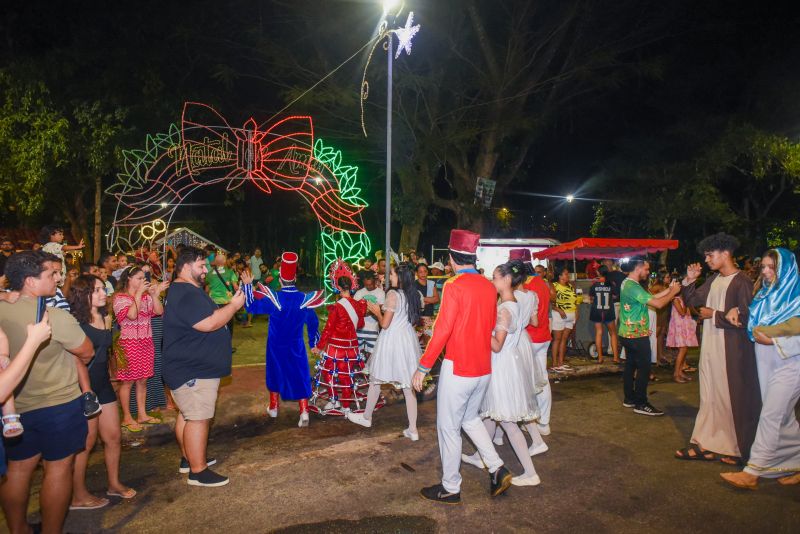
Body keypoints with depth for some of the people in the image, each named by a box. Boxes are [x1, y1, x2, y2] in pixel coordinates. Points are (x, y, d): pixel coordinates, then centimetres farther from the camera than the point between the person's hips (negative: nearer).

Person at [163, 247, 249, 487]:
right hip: (193, 371, -12)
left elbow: (209, 317, 19)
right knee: (198, 418, -7)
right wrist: (233, 305, -17)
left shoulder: (188, 291, 16)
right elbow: (209, 323, -29)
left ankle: (188, 458, 32)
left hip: (192, 368, 12)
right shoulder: (186, 294, -22)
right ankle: (198, 471, 0)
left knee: (188, 414, 19)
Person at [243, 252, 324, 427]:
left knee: (276, 373, 20)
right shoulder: (305, 300, -11)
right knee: (300, 376, 4)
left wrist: (248, 285, 0)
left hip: (276, 346, 0)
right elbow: (313, 323, 0)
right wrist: (313, 343, 14)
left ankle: (273, 407, 33)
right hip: (296, 347, 0)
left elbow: (251, 307, -6)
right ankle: (304, 412, -6)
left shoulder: (273, 299, -17)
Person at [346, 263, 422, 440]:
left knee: (375, 379, 15)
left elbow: (385, 324, -16)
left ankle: (366, 417, 33)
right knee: (408, 385, 8)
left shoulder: (393, 294, -16)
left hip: (391, 340, -6)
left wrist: (376, 311, 2)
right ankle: (413, 430, 10)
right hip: (408, 339, 6)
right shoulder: (414, 295, 6)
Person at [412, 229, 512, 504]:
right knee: (471, 419, 25)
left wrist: (423, 367, -15)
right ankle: (497, 468, 17)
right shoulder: (489, 286, 4)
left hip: (458, 368, -7)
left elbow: (442, 330, -20)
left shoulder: (454, 286, -16)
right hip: (484, 368, 7)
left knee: (449, 428, 7)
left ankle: (450, 488, 19)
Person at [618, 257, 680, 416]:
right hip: (637, 335, -10)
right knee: (644, 368, -4)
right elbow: (658, 304, -22)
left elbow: (651, 298, 14)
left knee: (631, 366, 14)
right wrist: (673, 292, -8)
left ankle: (630, 398, 22)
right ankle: (641, 404, 0)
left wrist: (669, 289, 10)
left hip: (628, 334, 10)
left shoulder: (627, 284, 12)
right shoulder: (633, 287, -21)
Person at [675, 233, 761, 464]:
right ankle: (706, 444, 21)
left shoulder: (742, 282, -14)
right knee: (709, 397, 12)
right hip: (710, 348, 8)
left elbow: (744, 319, -18)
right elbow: (692, 301, 14)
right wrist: (689, 280, 1)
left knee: (732, 398, 4)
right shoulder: (712, 280, 10)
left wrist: (714, 314, -11)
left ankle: (737, 448, 20)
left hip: (732, 351, -8)